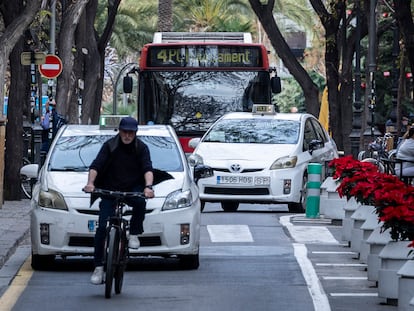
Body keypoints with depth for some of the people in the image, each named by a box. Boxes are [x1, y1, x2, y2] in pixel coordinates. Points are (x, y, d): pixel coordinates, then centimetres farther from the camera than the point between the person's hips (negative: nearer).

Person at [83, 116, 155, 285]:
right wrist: (90, 183, -33)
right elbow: (95, 166, -14)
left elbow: (147, 169, -15)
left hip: (132, 190, 0)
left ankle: (134, 234, -13)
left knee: (140, 202, -35)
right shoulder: (110, 146, -5)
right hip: (109, 190, 0)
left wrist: (148, 187, -35)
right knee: (102, 228, -11)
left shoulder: (141, 148, -2)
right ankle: (98, 267, -5)